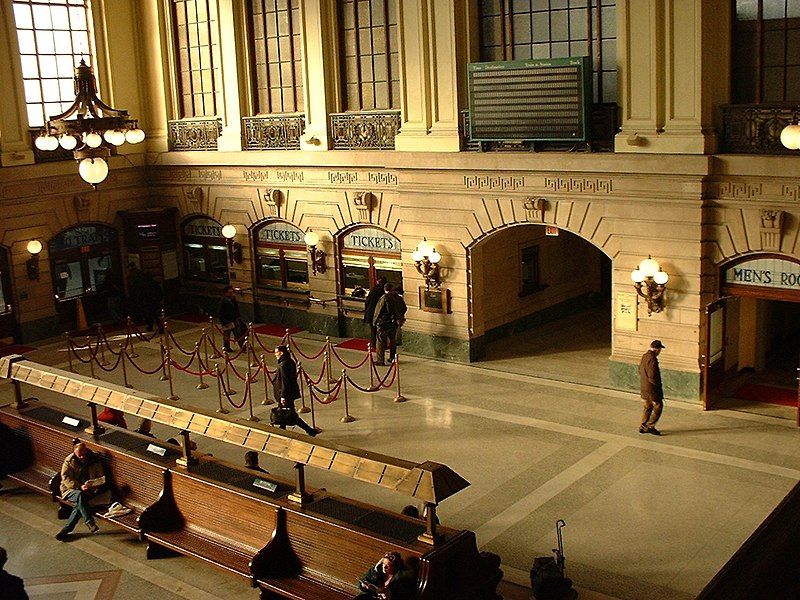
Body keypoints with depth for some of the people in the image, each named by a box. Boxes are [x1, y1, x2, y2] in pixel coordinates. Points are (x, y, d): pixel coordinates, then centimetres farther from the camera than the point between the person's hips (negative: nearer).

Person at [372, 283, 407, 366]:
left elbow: (378, 311, -13)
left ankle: (381, 360, -2)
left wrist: (375, 321, -2)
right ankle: (392, 358, 25)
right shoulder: (398, 298, 1)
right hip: (395, 323, 5)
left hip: (384, 323, -5)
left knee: (381, 341, 0)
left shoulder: (384, 298, -15)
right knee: (393, 340, 18)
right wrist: (399, 317, 25)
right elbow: (404, 309, 12)